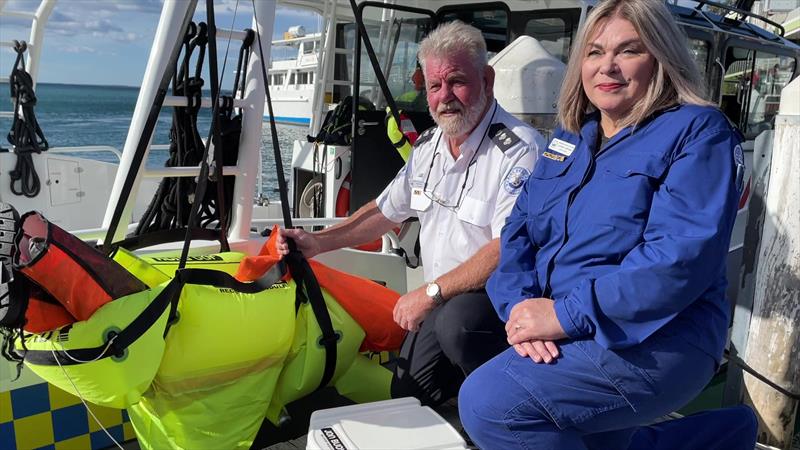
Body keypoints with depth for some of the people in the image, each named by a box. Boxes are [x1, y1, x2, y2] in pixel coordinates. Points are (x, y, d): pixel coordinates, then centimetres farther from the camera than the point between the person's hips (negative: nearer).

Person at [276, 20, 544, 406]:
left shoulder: (520, 150, -21)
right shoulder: (427, 146, 6)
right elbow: (386, 211, 16)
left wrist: (430, 292, -22)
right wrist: (318, 243, 7)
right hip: (440, 302, 7)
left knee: (456, 321, -37)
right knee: (406, 397, 10)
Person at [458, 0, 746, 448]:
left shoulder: (698, 134, -8)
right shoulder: (568, 138, 13)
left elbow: (680, 258, -21)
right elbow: (519, 230, 8)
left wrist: (566, 315, -24)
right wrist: (521, 305, -12)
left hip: (650, 341, -7)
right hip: (564, 343, 7)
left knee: (488, 401, -21)